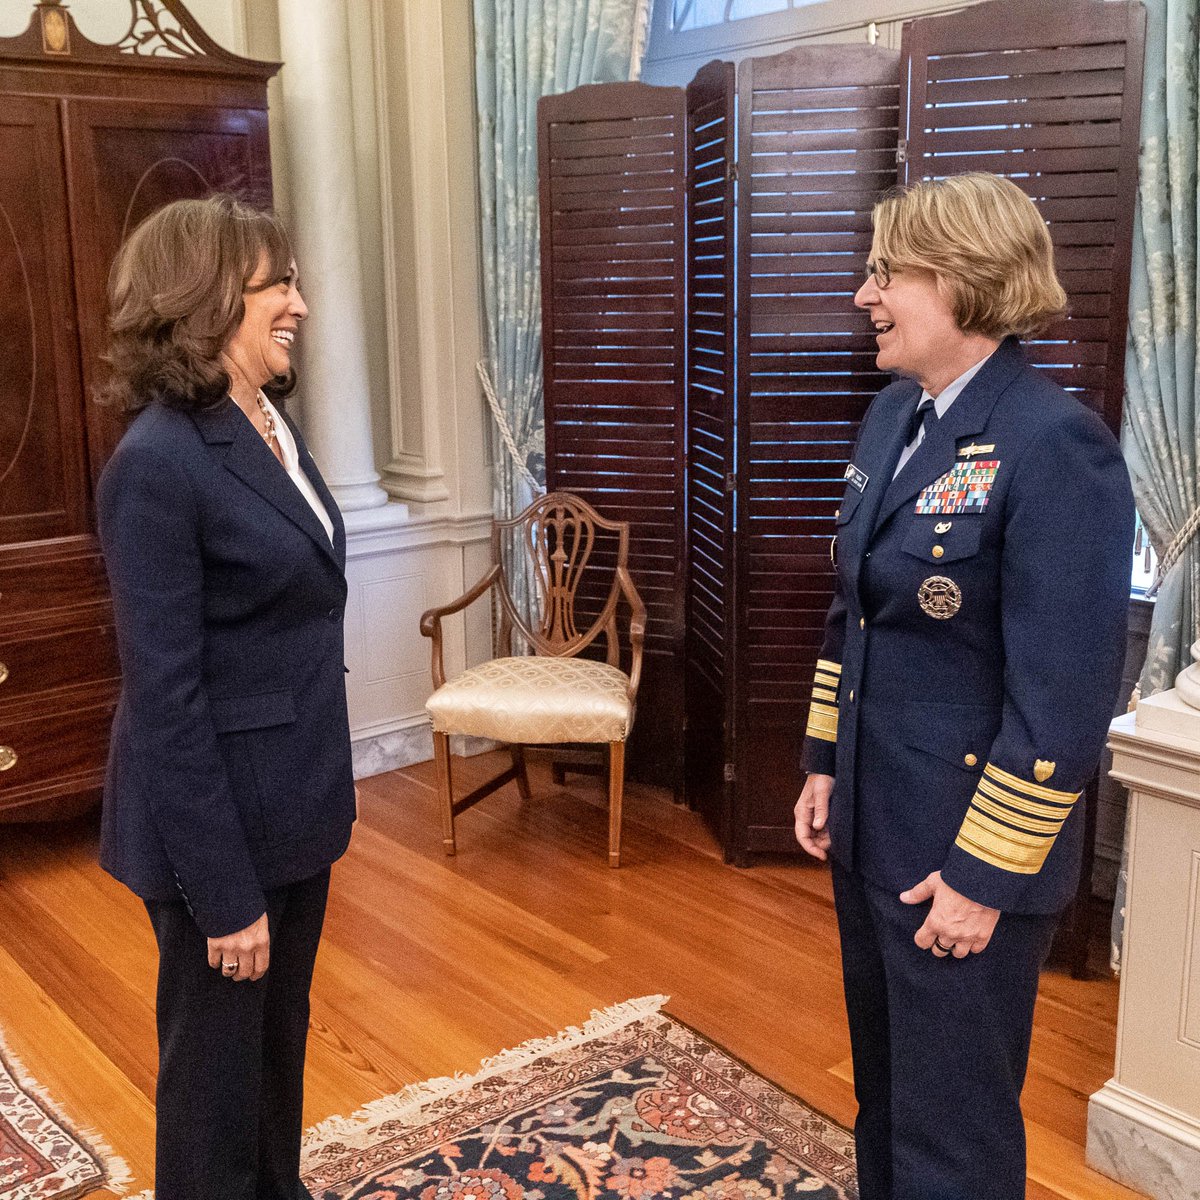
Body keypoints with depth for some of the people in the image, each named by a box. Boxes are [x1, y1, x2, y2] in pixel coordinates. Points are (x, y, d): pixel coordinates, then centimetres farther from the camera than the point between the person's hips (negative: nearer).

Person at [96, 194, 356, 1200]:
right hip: (218, 822, -8)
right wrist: (225, 894, -18)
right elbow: (166, 702, -21)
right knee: (217, 1069, 13)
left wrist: (327, 797, 14)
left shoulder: (271, 428, 5)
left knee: (281, 1041, 24)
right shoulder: (159, 461, -21)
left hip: (294, 807, 8)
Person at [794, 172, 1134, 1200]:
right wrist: (825, 765, 12)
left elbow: (1063, 698, -21)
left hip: (969, 846, -8)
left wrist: (986, 876, -17)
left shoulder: (1056, 445, -21)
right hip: (871, 822, 8)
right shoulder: (893, 416, 5)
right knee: (882, 1088, 25)